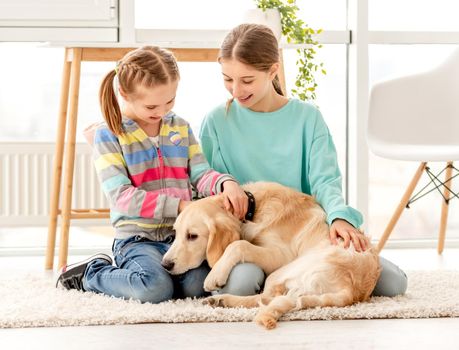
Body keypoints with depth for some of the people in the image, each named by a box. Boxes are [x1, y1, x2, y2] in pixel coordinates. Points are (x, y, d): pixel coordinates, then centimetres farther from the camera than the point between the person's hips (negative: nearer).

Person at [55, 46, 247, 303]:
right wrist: (179, 206, -18)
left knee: (199, 284, -28)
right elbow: (122, 196, -12)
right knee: (155, 289, -33)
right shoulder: (107, 135, -3)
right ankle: (90, 273, -2)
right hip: (137, 238, -4)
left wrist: (225, 183, -16)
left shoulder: (181, 128, 14)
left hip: (180, 234, 4)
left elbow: (201, 175, 8)